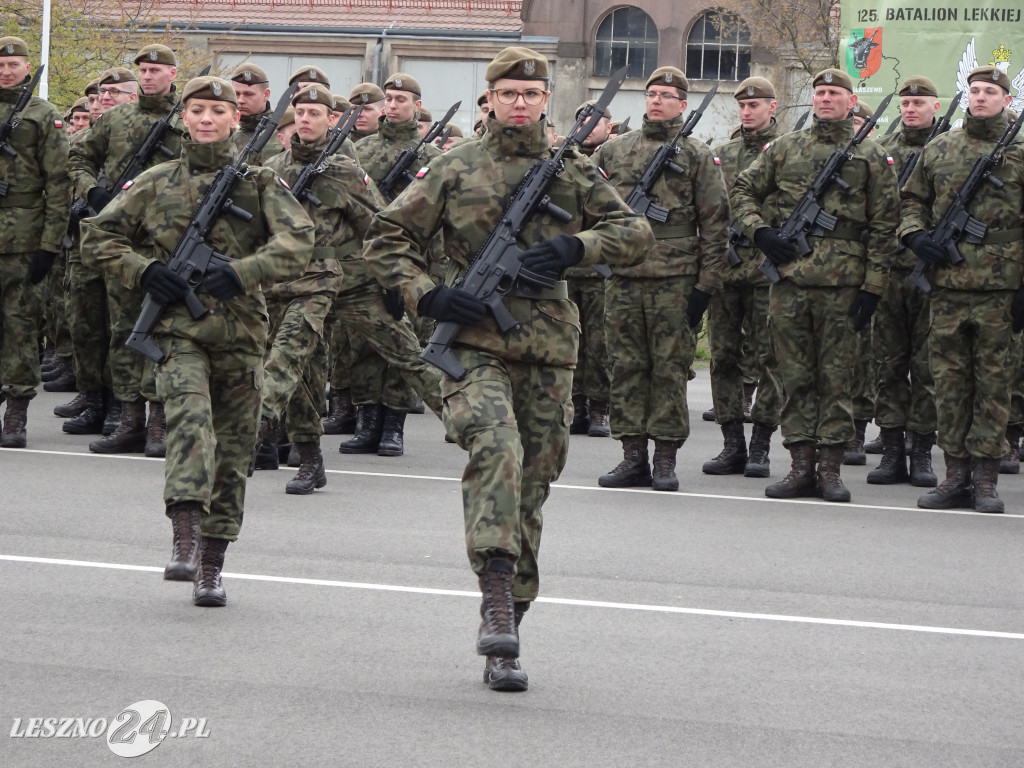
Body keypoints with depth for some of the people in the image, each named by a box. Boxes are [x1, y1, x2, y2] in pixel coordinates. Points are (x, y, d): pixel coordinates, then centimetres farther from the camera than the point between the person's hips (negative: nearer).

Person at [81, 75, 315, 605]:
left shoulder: (260, 183, 7)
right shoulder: (156, 183, 9)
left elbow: (297, 242, -6)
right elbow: (97, 236, 14)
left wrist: (242, 273, -20)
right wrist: (141, 269, -3)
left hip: (241, 333, 1)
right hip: (179, 329, -1)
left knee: (233, 449, 5)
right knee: (191, 421, -24)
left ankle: (211, 567, 15)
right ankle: (185, 544, -34)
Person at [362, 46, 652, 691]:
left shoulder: (572, 171, 10)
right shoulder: (456, 169, 6)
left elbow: (635, 231, 9)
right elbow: (388, 238, 9)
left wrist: (577, 246, -10)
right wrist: (427, 295, -7)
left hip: (549, 349, 3)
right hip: (474, 341, -3)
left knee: (532, 484, 5)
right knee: (496, 447, -30)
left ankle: (504, 646, 12)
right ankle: (497, 596, -32)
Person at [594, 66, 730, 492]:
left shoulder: (698, 156, 3)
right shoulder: (613, 150, 12)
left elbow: (715, 224, 1)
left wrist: (706, 284, -5)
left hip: (675, 280, -3)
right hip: (622, 277, 3)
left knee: (670, 368, -1)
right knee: (626, 366, 4)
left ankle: (665, 458, 5)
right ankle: (633, 456, 10)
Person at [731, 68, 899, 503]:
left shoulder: (870, 157, 6)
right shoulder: (783, 148, 12)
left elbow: (884, 226, 3)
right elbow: (743, 191, 16)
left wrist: (873, 286, -4)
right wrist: (758, 231, -3)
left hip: (842, 284, -2)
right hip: (788, 279, 2)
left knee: (836, 377, 1)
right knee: (795, 376, 4)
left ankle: (831, 468, 6)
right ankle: (801, 467, 9)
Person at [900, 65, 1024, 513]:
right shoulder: (938, 149, 11)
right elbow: (912, 199, 20)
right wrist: (914, 234, -2)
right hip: (947, 286, 3)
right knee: (950, 383, 5)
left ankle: (985, 479, 5)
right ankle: (956, 474, 12)